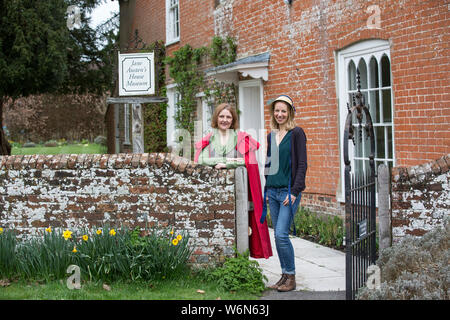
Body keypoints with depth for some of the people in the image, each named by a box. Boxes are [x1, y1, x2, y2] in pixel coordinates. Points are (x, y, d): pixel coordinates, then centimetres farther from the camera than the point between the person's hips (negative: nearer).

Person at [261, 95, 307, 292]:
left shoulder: (296, 133, -5)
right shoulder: (271, 136, 13)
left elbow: (302, 164, -9)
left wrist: (294, 192, -15)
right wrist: (266, 190, 14)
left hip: (289, 191, -6)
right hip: (272, 191, 6)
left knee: (281, 234, -12)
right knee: (278, 235, 7)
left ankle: (291, 278, 0)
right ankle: (284, 276, 16)